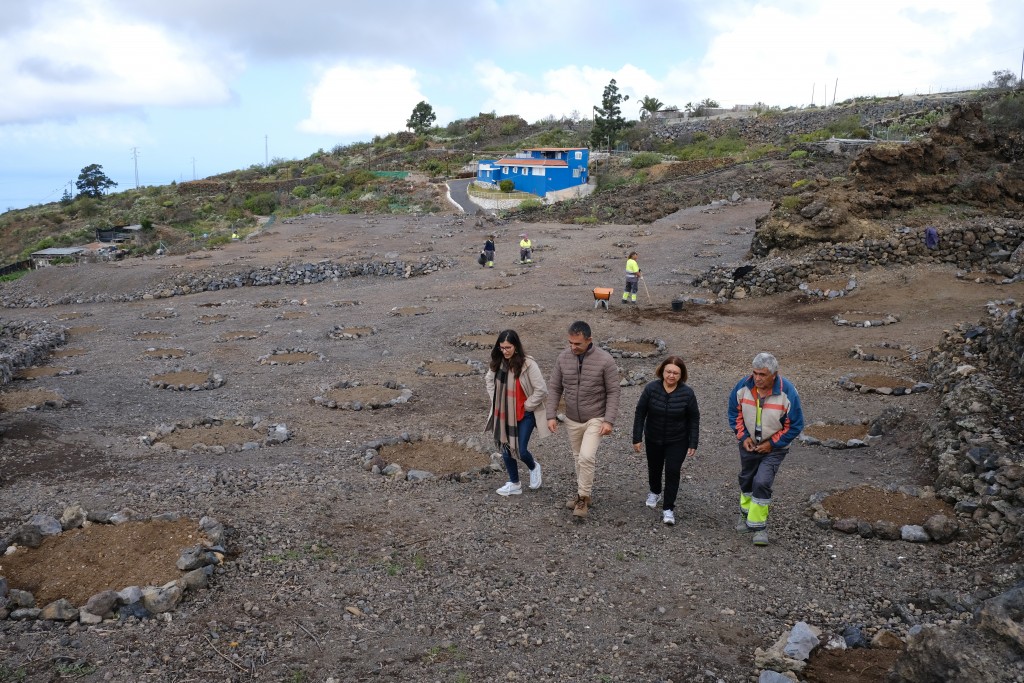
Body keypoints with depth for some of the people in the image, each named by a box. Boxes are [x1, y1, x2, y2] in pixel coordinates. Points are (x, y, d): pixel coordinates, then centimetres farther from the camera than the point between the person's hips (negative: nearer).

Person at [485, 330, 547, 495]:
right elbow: (489, 379, 16)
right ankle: (514, 484, 28)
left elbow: (541, 390, -17)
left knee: (521, 450, -7)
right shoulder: (497, 362, -3)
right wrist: (495, 400, 7)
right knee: (506, 449, 11)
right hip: (503, 414, 5)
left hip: (524, 415, -5)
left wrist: (527, 405, -11)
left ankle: (534, 467, 29)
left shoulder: (528, 364, -20)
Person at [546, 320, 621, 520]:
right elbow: (554, 388, 2)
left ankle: (584, 497, 0)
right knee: (578, 458, 16)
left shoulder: (605, 359, -16)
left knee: (586, 457, -16)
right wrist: (551, 415, -3)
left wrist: (609, 420, -17)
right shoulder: (563, 358, -6)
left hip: (595, 419, -4)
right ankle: (584, 492, 34)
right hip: (572, 420, 4)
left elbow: (613, 392, -12)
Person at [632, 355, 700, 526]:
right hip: (653, 439, 2)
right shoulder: (651, 388, -17)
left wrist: (693, 444, -8)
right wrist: (637, 438, -8)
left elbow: (694, 419, -7)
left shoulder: (687, 393, -18)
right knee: (654, 468, 20)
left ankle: (668, 508, 6)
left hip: (677, 441, -2)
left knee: (672, 472, -9)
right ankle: (655, 492, 51)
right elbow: (640, 413, -9)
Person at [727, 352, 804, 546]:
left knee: (762, 483, -16)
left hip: (774, 448, -4)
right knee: (746, 479, 19)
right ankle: (746, 513, 44)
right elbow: (735, 413, 1)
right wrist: (743, 437, -9)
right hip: (749, 445, 4)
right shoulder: (743, 386, -16)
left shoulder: (787, 392, -24)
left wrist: (772, 444, -15)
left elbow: (795, 426, -14)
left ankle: (759, 526, -1)